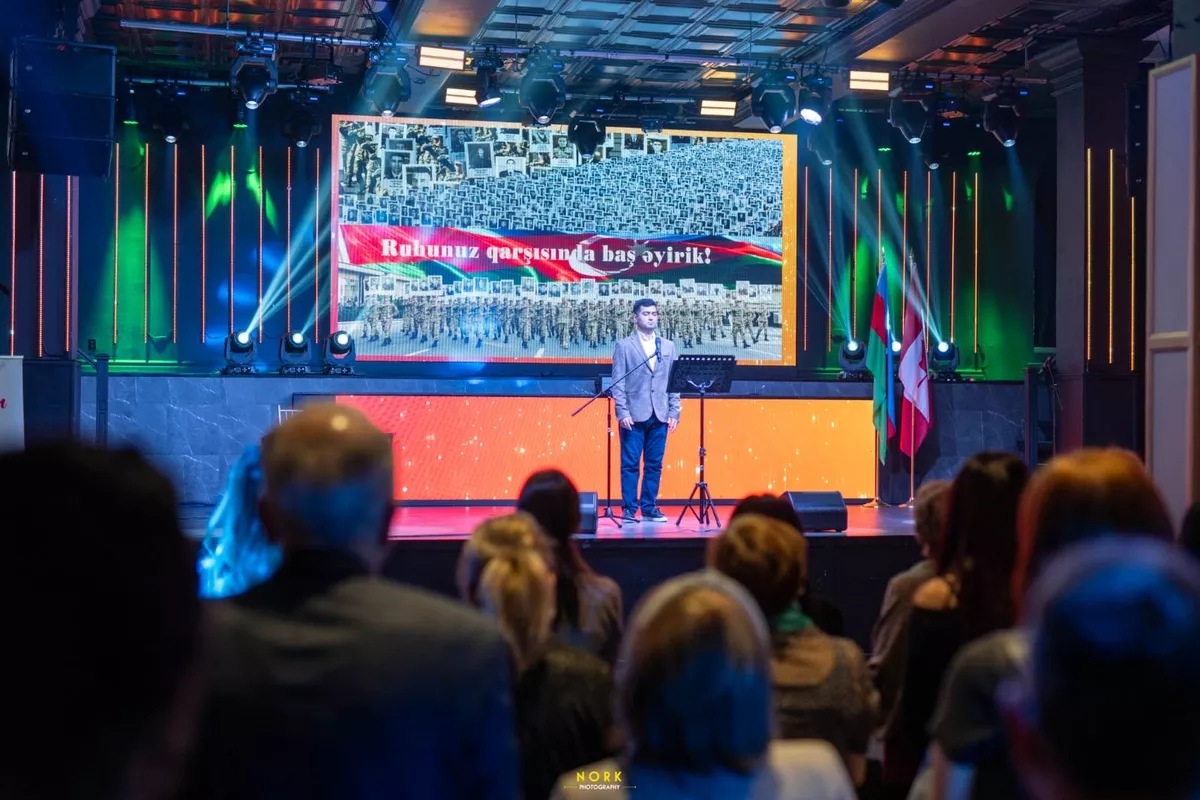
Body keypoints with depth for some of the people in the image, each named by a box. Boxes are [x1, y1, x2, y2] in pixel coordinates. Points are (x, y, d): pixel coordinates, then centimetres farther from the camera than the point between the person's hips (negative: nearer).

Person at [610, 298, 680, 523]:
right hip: (634, 415, -3)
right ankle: (628, 509, 5)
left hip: (659, 415, 3)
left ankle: (649, 508, 13)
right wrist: (622, 412, -10)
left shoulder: (668, 347, 14)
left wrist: (674, 412, 3)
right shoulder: (624, 346, 3)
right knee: (630, 464, -1)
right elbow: (618, 382, -1)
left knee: (654, 464, 6)